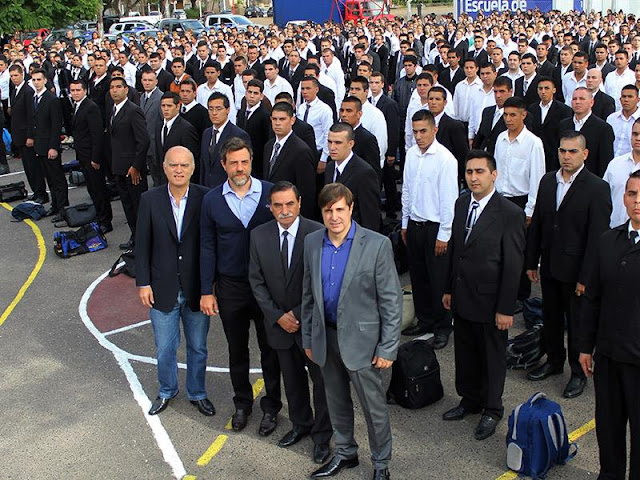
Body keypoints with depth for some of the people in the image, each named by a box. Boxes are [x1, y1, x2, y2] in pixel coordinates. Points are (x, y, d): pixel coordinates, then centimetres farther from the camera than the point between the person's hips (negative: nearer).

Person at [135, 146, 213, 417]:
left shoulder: (205, 198, -10)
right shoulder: (150, 200, -7)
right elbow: (142, 244, -1)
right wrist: (143, 283, -3)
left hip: (196, 289, 0)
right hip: (163, 290, 1)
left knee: (198, 347, 16)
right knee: (165, 348, 15)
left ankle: (197, 393, 38)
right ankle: (167, 391, 40)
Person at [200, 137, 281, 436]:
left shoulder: (270, 193, -8)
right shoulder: (212, 200, -3)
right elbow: (207, 248, 2)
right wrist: (206, 291, 0)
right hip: (230, 287, 2)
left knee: (270, 348, 11)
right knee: (237, 350, 16)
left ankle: (271, 407, 29)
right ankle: (242, 404, 36)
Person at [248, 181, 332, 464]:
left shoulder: (317, 233, -15)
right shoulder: (259, 235, -3)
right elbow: (256, 281, 1)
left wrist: (299, 314, -15)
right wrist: (277, 316, -8)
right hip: (279, 323, 4)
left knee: (321, 379, 9)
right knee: (292, 379, 19)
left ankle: (322, 435, 27)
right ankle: (300, 424, 40)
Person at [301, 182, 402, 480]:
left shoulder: (377, 245, -15)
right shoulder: (312, 243, 0)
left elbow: (391, 300, -12)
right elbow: (308, 294, 9)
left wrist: (388, 348, -13)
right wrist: (308, 338, 11)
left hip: (361, 338, -4)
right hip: (325, 336, 5)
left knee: (374, 405, 7)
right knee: (337, 402, 20)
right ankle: (345, 453, 41)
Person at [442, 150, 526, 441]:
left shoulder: (510, 214, -17)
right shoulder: (461, 204, 3)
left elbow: (513, 265, -16)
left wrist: (506, 309, -15)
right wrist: (449, 289, 12)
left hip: (490, 302, -6)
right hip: (462, 298, 6)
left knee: (493, 357, 12)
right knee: (465, 354, 19)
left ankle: (492, 410, 30)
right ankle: (470, 400, 39)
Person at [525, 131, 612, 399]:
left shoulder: (597, 188, -13)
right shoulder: (547, 181, 5)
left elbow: (597, 236, -15)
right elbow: (536, 224, 10)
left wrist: (586, 276, -16)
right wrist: (531, 262, 9)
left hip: (576, 270, -5)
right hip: (549, 267, 6)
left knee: (578, 324, 8)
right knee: (551, 318, 19)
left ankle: (579, 373, 25)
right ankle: (554, 362, 38)